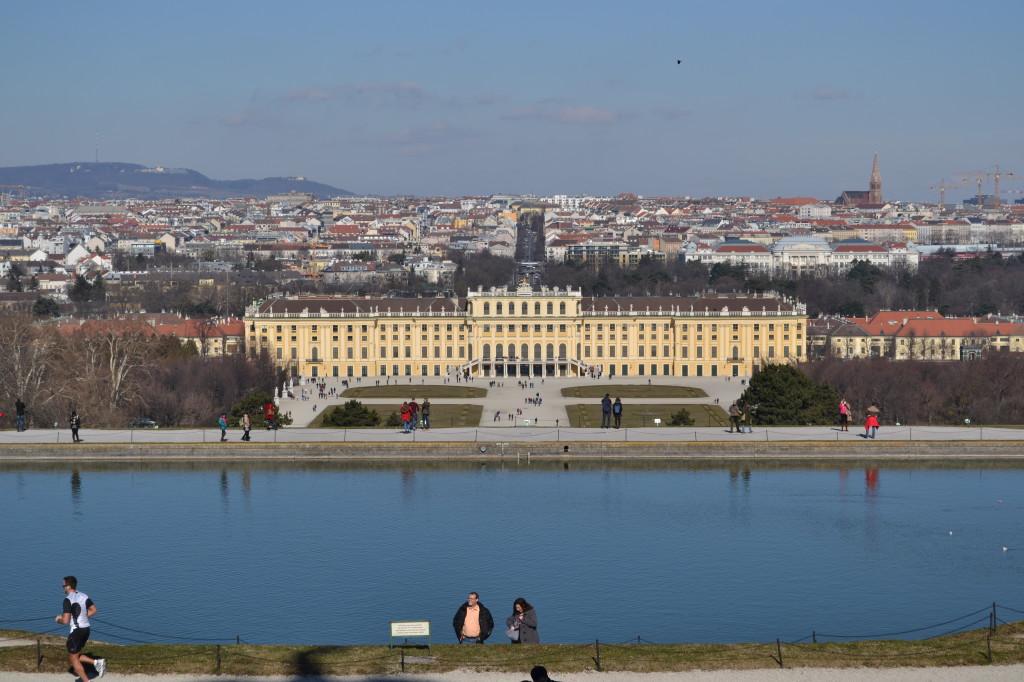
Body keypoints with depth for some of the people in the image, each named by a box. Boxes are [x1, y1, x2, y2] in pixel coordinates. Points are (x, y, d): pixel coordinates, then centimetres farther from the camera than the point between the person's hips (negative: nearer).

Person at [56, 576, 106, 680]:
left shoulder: (68, 600, -17)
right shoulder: (84, 596, 7)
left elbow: (65, 621, -20)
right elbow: (93, 610, 15)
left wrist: (58, 620, 2)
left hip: (76, 631, -8)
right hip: (86, 629, 8)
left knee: (74, 659, 5)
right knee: (74, 655, 21)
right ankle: (97, 662, 5)